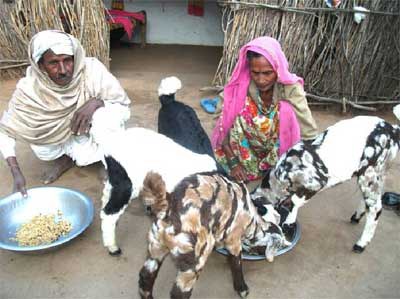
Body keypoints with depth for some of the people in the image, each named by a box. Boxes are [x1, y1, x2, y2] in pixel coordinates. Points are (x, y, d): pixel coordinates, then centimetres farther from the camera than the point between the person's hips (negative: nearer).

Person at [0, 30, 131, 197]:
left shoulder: (92, 70, -30)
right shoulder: (29, 89, -26)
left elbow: (124, 109, -22)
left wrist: (96, 102, -41)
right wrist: (16, 173, -31)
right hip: (61, 137, 1)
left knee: (110, 118, -31)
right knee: (42, 151, -28)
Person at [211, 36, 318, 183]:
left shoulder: (290, 88, -21)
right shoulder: (241, 87, -17)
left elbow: (309, 133, -23)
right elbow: (225, 125, -13)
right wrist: (233, 162, -18)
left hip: (282, 151, -1)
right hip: (249, 149, 2)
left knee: (287, 108, -27)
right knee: (242, 114, -26)